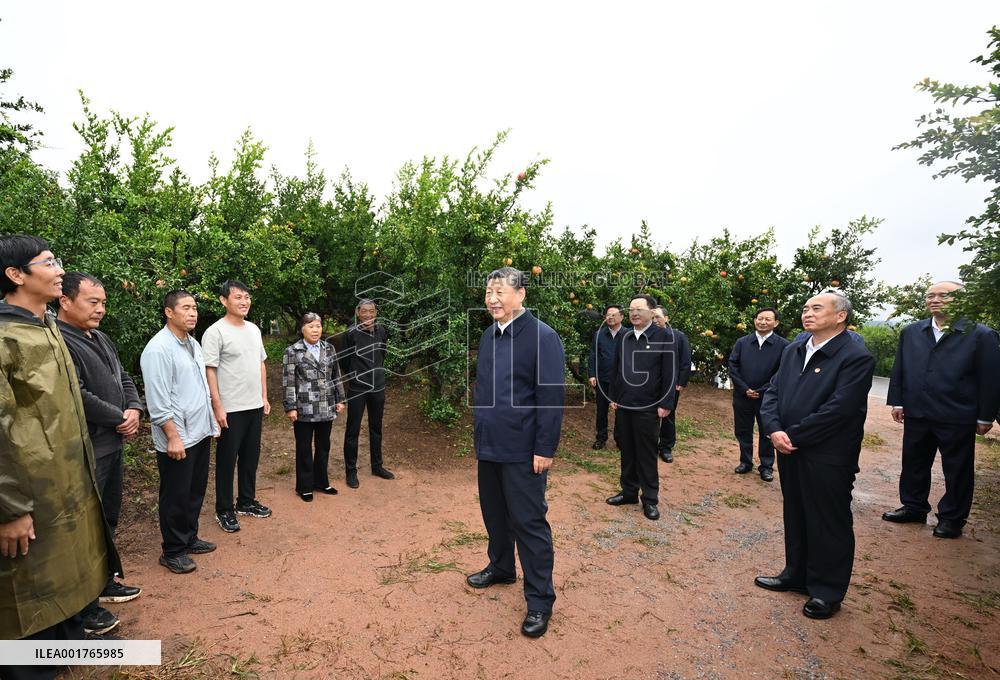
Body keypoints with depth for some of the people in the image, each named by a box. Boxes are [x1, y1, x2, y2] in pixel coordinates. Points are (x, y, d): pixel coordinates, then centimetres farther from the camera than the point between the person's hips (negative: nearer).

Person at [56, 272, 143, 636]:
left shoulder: (101, 339, 12)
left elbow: (124, 379, 15)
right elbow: (78, 397, -25)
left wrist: (134, 410, -3)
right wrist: (120, 419, -13)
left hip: (113, 445, 9)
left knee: (108, 520, 20)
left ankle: (104, 582, 37)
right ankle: (83, 606, 18)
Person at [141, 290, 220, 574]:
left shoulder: (193, 343, 11)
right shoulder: (158, 348, -17)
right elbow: (158, 401, -20)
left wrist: (210, 421, 16)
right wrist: (173, 437, -21)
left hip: (201, 433, 8)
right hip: (177, 438, -8)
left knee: (195, 491, 18)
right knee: (176, 497, 6)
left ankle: (189, 539, 34)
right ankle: (172, 552, 21)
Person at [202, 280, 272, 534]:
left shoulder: (254, 329, 9)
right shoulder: (215, 332, -12)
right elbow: (210, 371, -14)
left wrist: (264, 397, 13)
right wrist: (217, 406, -17)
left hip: (255, 406, 7)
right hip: (230, 408, -6)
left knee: (251, 456, 16)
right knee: (227, 460, 6)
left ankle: (246, 501, 32)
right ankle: (224, 510, 21)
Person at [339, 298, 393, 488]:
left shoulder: (382, 331, -1)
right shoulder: (351, 333, -13)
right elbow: (343, 359, -2)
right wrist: (353, 375, 8)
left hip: (378, 387, 4)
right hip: (357, 389, -4)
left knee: (376, 428, 16)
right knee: (353, 430, 4)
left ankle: (377, 466, 30)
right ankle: (351, 470, 17)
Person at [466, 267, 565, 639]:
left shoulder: (542, 337, -14)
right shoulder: (488, 336, 10)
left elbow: (552, 397, -17)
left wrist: (545, 449, -18)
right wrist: (479, 433, 15)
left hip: (523, 451, -7)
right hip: (489, 446, 7)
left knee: (529, 523, 3)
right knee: (494, 513, 21)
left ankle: (540, 600, 20)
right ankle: (500, 567, 44)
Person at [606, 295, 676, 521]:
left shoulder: (664, 337, -6)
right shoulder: (625, 338, 10)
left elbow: (670, 374, -9)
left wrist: (665, 404, -12)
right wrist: (613, 397, 11)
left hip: (647, 408, -5)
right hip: (623, 406, 5)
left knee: (646, 455, 5)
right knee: (627, 451, 13)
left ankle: (650, 499, 18)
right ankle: (629, 492, 27)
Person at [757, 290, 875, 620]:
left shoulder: (856, 358, -14)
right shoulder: (792, 351, 7)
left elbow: (838, 409, -22)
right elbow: (771, 393, 4)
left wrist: (792, 435, -18)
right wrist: (775, 430, -11)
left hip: (828, 458, -7)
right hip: (790, 452, 7)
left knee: (829, 525, 9)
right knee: (795, 517, 20)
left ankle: (827, 592, 26)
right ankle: (796, 575, 38)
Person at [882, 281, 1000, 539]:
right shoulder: (911, 332, 7)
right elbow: (898, 370, 10)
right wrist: (897, 402, 6)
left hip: (957, 418, -4)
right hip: (916, 414, 4)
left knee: (957, 470, 10)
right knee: (913, 464, 15)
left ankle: (952, 518, 25)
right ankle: (914, 507, 30)